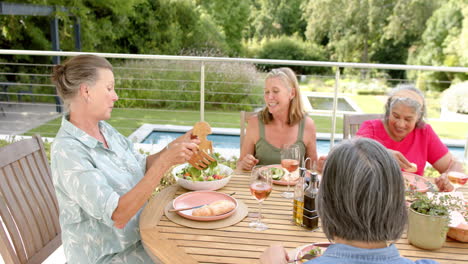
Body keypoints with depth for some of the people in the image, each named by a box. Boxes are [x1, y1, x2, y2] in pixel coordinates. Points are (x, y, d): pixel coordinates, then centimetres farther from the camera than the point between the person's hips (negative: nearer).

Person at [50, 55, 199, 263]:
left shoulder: (104, 129, 0)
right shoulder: (68, 150, -25)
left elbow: (143, 167, 11)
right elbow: (117, 216, -30)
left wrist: (175, 145, -6)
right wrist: (166, 161, -32)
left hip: (139, 236, 7)